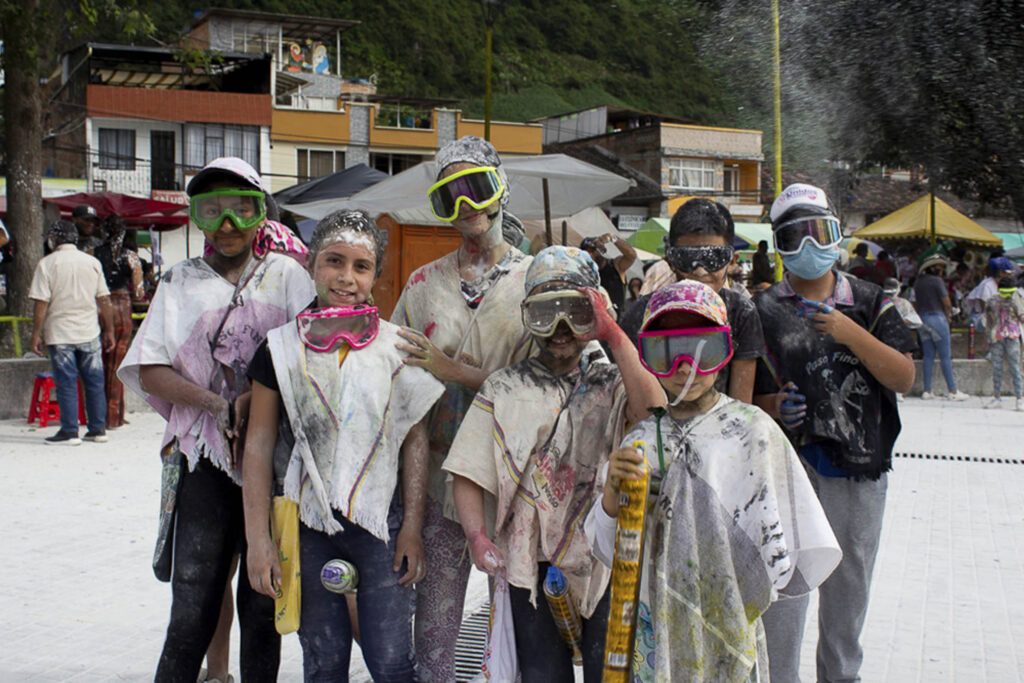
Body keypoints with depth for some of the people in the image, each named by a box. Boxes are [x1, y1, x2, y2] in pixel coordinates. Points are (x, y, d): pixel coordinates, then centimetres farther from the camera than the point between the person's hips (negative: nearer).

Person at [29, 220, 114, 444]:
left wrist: (36, 334, -4)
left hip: (60, 334, -3)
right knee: (94, 381, 9)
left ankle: (69, 432, 2)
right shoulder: (92, 262, 3)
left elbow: (41, 302, -10)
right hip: (89, 333, 3)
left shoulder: (47, 263, -6)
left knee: (66, 383, 1)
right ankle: (98, 429, 13)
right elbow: (104, 299, 5)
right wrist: (109, 330, 12)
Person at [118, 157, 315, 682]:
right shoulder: (181, 281, 12)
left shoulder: (286, 276, 10)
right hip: (204, 459, 0)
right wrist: (219, 405, -10)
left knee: (262, 603, 4)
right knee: (193, 608, -5)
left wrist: (256, 398, -15)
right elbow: (151, 372, 4)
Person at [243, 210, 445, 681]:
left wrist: (412, 528, -2)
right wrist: (258, 540, -3)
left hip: (381, 523, -1)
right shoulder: (281, 348, 0)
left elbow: (415, 440, 3)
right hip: (308, 527, 1)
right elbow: (259, 446, 1)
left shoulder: (397, 347, 0)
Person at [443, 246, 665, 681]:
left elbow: (653, 413, -18)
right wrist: (477, 536, -11)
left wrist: (613, 335, -14)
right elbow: (467, 474, 5)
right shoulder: (504, 390, 9)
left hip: (602, 562, 0)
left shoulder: (611, 385, 6)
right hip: (530, 565, 1)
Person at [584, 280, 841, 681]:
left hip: (726, 639, -2)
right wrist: (612, 492, -17)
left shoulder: (752, 430, -7)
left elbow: (776, 558, -6)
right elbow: (609, 552, -2)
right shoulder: (641, 441, 1)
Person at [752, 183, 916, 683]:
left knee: (848, 589, 15)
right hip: (792, 464, -2)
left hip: (860, 469, 3)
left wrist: (850, 333, -15)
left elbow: (904, 378, -4)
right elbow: (751, 396, 1)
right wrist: (776, 410, -21)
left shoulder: (869, 302, 5)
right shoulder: (764, 311, 0)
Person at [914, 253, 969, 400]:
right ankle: (953, 391, -1)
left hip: (922, 319, 7)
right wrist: (947, 316, 5)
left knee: (928, 355, 9)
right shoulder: (937, 281, -10)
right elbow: (947, 303, -11)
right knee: (945, 356, -3)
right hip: (937, 317, -7)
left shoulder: (918, 282, 10)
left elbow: (916, 304, 11)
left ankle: (927, 391, 7)